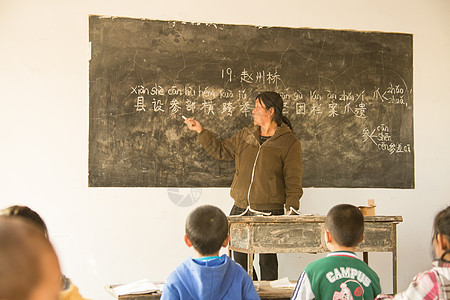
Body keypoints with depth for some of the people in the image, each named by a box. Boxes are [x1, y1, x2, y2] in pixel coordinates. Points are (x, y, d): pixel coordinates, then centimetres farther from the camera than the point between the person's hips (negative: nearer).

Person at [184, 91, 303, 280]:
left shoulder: (289, 142, -2)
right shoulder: (246, 136, 13)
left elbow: (293, 180, -5)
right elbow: (221, 151, 22)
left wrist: (290, 208, -14)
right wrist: (200, 131, 16)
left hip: (269, 214, -5)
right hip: (240, 210, 5)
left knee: (267, 260, 1)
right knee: (239, 258, 8)